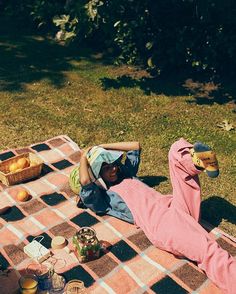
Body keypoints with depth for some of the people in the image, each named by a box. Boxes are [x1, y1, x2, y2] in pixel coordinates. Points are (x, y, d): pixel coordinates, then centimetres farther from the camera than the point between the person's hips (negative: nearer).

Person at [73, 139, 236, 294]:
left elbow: (136, 146, 37)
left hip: (173, 204, 8)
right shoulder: (101, 198, 7)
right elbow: (85, 181, -13)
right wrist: (84, 157, 7)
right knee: (209, 250, -35)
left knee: (178, 148, -2)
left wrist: (104, 147, 31)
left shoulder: (126, 173, 30)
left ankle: (199, 161, -36)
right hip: (161, 223, -7)